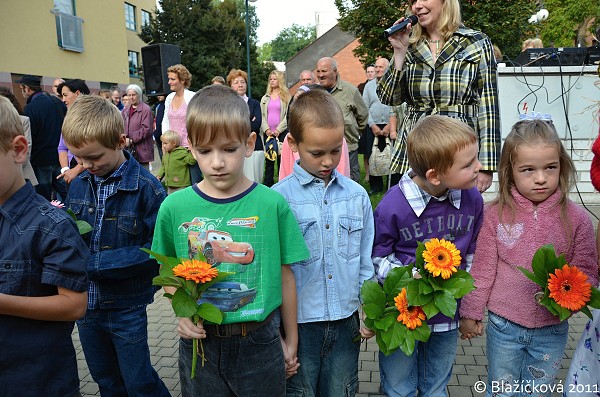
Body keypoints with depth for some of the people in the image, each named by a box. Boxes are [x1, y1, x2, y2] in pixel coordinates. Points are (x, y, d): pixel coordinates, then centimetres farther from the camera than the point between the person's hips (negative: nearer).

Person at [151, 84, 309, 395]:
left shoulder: (272, 204, -11)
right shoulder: (175, 207, -7)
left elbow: (284, 276, -3)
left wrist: (291, 340, 5)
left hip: (259, 342, -1)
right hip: (200, 340, 1)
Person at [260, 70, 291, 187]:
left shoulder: (286, 96, 4)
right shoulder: (265, 98, 17)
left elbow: (288, 115, -4)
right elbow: (261, 115, 9)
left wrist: (278, 129, -12)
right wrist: (266, 129, -6)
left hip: (282, 132, -3)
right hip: (268, 133, 4)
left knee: (281, 159, -3)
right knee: (268, 160, 4)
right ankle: (267, 185, 8)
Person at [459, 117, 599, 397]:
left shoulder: (576, 219, -10)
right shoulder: (496, 214, -12)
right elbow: (483, 268, -6)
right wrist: (470, 313, 0)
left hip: (551, 330, 1)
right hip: (503, 324, 0)